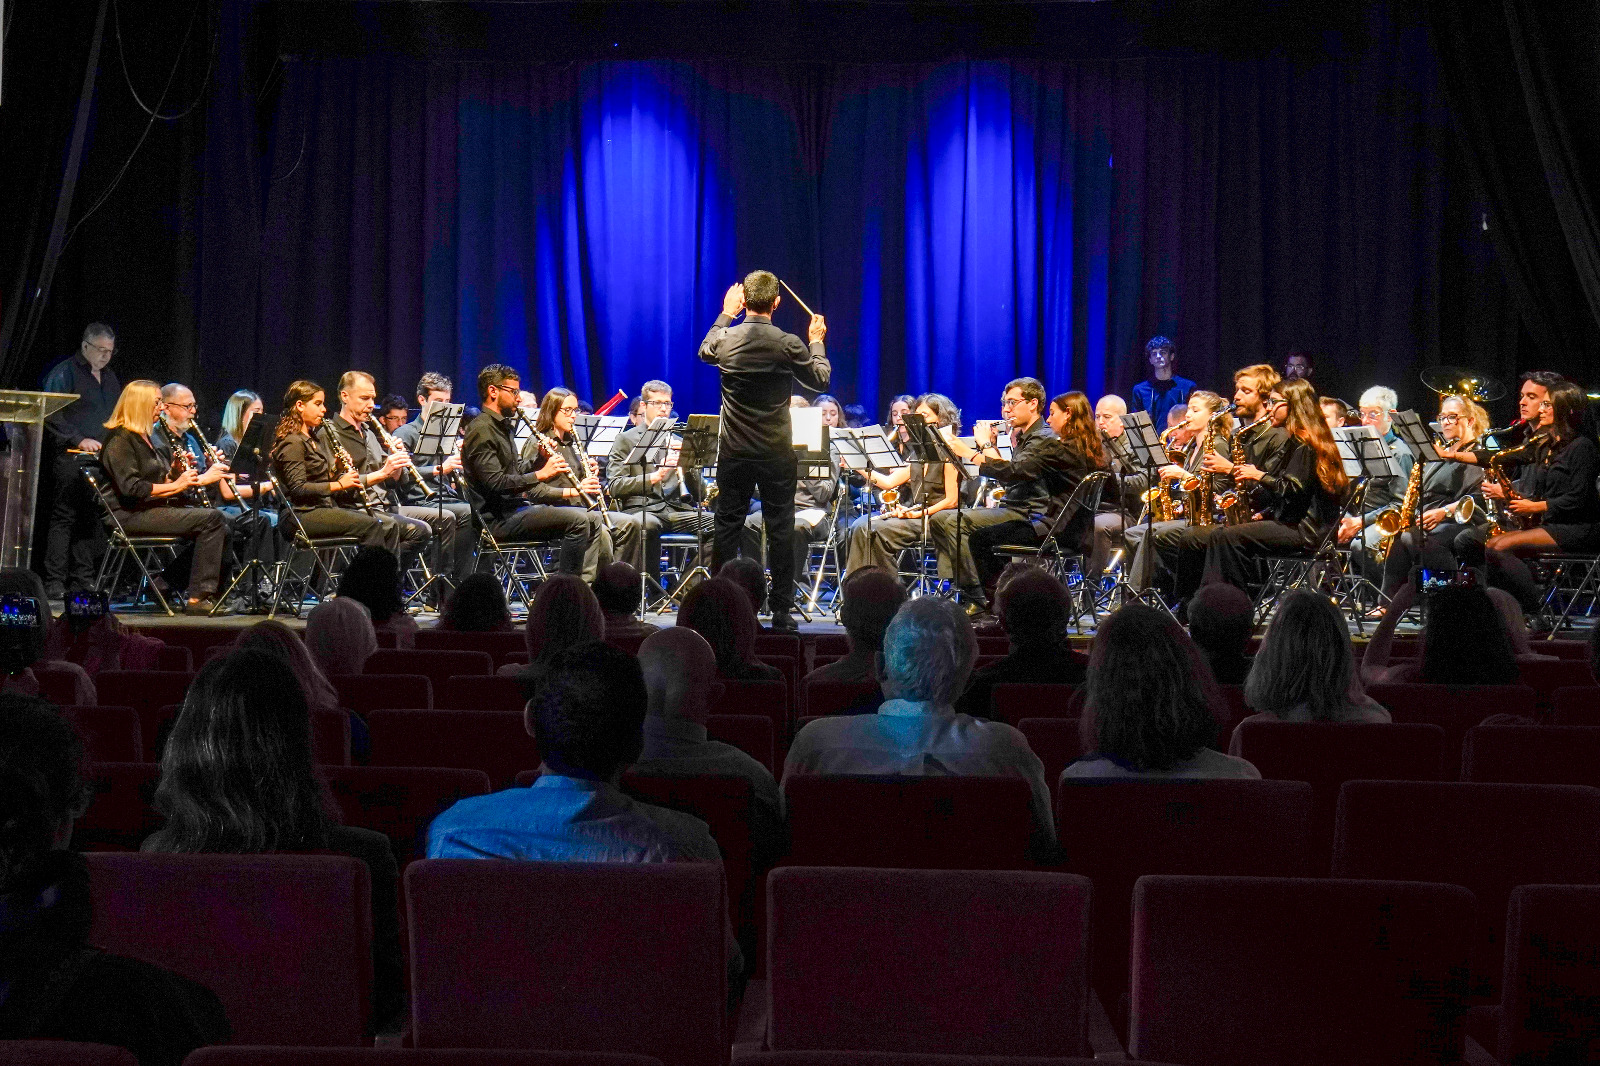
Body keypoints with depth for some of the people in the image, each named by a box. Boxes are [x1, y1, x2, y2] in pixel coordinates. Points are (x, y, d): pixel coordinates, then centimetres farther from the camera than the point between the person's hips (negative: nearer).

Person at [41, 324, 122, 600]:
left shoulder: (109, 376, 20)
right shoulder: (64, 373, -4)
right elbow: (52, 415, -12)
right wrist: (79, 440, -18)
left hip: (102, 460, 7)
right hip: (72, 460, -7)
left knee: (91, 520, 6)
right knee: (65, 517, -8)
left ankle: (83, 580, 11)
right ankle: (55, 583, -7)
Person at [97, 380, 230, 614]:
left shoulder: (143, 437, 22)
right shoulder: (119, 440, -9)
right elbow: (131, 488, -20)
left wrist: (176, 471, 3)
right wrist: (176, 485, -18)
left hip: (152, 508, 10)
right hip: (131, 514, -10)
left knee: (218, 521, -4)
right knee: (212, 519, -23)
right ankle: (198, 599, -25)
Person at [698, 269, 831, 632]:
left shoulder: (725, 339, -5)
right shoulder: (788, 344, -11)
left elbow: (705, 352, 21)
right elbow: (820, 380, 4)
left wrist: (725, 314, 30)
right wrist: (817, 342, 19)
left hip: (734, 453, 2)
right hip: (777, 454, -2)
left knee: (728, 527, 8)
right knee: (780, 531, 5)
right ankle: (781, 612, 7)